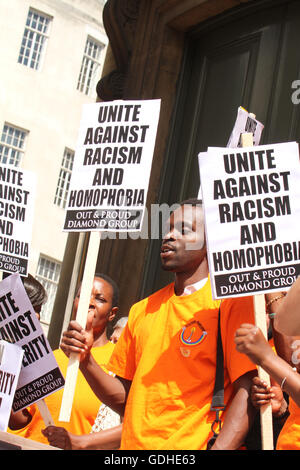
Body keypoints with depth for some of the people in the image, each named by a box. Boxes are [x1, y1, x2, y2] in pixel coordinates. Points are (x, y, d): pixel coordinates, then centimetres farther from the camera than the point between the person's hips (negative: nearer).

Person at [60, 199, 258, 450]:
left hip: (193, 445, -5)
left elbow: (247, 391, -9)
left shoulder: (232, 301, 0)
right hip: (135, 444, 5)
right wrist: (85, 361, 1)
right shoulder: (142, 310, 17)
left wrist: (219, 447, -21)